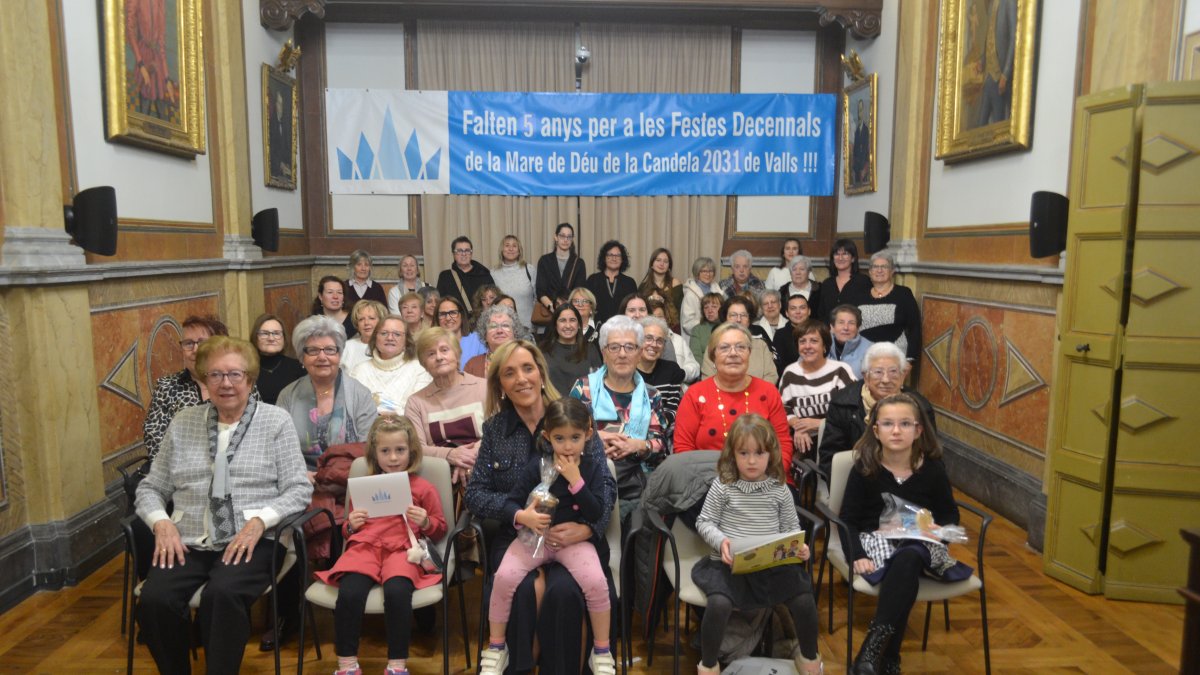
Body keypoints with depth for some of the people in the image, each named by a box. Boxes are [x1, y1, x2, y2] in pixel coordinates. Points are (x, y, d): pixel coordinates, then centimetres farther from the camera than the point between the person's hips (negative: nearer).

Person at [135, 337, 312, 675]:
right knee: (154, 601, -23)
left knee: (221, 595, -32)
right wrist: (161, 522, -3)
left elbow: (299, 489, -1)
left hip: (250, 543, -3)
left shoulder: (276, 421, 3)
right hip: (188, 544, 4)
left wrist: (259, 520, -16)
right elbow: (151, 488, 17)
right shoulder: (183, 423, 13)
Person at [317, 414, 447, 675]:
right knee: (349, 594, -29)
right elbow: (349, 532, 29)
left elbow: (439, 529, 17)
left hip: (402, 549, -2)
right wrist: (351, 526, 6)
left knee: (397, 592, -34)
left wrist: (425, 522, -4)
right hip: (364, 546, 3)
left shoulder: (423, 488, 13)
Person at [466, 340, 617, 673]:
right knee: (522, 591, -28)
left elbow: (606, 485, -4)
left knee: (562, 591, -28)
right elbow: (475, 493, 1)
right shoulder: (494, 428, 5)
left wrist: (587, 527, -23)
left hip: (571, 536, -1)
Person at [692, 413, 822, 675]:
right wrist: (721, 541, -17)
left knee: (804, 599, -15)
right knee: (719, 603, -29)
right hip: (729, 564, -2)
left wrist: (799, 546, -8)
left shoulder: (779, 489, 5)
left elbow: (791, 527, 13)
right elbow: (704, 522, 2)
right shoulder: (723, 486, -2)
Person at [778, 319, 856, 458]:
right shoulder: (790, 373, 10)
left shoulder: (840, 371, 0)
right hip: (803, 443, 3)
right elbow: (783, 408, 13)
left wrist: (820, 423, -9)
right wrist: (798, 426, -6)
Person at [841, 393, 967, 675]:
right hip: (875, 541, -1)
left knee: (908, 559, -37)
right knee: (906, 565, -36)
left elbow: (950, 515, 13)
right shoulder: (864, 469, -4)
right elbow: (848, 520, -2)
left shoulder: (933, 469, 2)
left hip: (922, 543, 1)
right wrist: (857, 556, -18)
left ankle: (871, 649, -39)